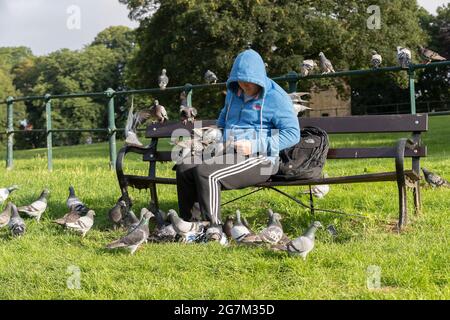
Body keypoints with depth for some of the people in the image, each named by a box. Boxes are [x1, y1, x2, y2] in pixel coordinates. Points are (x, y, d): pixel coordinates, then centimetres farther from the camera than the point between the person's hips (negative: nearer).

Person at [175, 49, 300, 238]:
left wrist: (255, 146, -19)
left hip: (260, 160, -8)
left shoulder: (276, 97, -7)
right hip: (229, 155, 8)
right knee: (184, 168, -10)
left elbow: (293, 134, -13)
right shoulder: (233, 92, 16)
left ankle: (214, 228, -26)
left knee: (206, 172, -30)